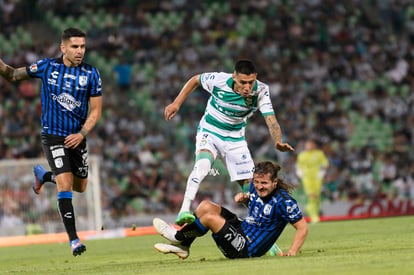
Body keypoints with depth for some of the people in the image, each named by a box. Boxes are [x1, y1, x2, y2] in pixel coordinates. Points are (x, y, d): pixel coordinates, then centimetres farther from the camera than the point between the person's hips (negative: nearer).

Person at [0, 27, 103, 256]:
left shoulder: (91, 74, -4)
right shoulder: (47, 66, -4)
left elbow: (96, 110, 0)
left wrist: (82, 133, -14)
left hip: (77, 137, 3)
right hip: (53, 136, -3)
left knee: (80, 186, 17)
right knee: (65, 185, -16)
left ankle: (43, 175, 45)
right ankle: (73, 240, -12)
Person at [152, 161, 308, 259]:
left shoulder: (283, 201, -22)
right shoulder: (256, 187, 0)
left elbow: (303, 228, -19)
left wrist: (292, 252, -28)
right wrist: (244, 198, 0)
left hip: (247, 250, -9)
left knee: (211, 217, -19)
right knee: (206, 206, 4)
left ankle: (177, 237, 7)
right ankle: (182, 246, 9)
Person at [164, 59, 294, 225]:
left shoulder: (261, 91, -22)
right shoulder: (219, 80, -24)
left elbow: (271, 120, -30)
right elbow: (195, 80, -4)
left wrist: (278, 142, -49)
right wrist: (176, 104, -5)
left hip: (235, 139, 3)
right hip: (209, 132, -3)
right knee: (202, 163, -33)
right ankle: (184, 211, -39)